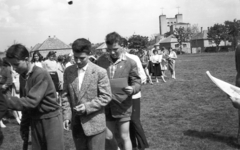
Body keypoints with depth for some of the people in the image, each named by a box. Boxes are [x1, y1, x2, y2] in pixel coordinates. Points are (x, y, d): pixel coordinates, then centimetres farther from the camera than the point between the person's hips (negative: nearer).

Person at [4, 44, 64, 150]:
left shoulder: (41, 74, -19)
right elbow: (24, 101, 13)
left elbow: (31, 101, -26)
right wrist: (24, 126, 13)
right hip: (35, 121, 7)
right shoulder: (22, 76, 6)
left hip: (50, 120, -7)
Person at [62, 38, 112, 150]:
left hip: (95, 123, -4)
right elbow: (66, 95, 7)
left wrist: (87, 107, -18)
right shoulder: (68, 71, 3)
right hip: (76, 123, 4)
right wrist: (67, 116, -3)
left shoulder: (100, 72, -10)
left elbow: (106, 96, -10)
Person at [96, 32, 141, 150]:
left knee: (124, 137, 6)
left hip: (123, 106, -3)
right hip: (106, 106, 3)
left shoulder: (130, 62, -8)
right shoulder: (100, 61, -1)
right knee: (108, 137, 13)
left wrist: (132, 89, -25)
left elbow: (137, 82, -3)